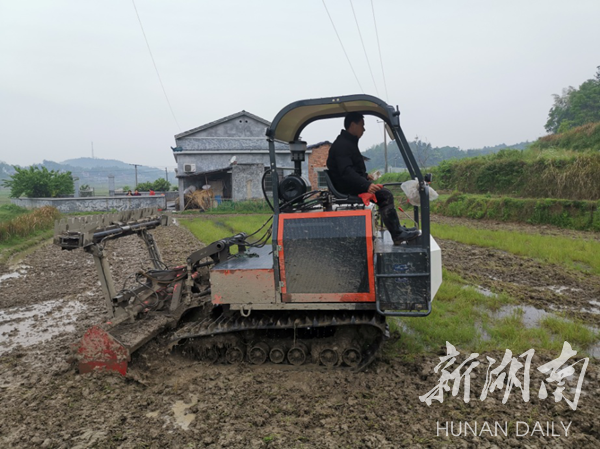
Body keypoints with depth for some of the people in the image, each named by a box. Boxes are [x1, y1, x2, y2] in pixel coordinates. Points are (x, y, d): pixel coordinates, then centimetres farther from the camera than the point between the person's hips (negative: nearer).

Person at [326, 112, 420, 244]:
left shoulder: (348, 142, 17)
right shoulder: (342, 145, -18)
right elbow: (346, 171, -31)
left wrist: (365, 176, 23)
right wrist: (366, 185, -39)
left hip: (352, 184, 11)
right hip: (347, 188, -11)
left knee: (384, 193, 14)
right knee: (385, 195, -19)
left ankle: (398, 229, 15)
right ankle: (397, 235, -15)